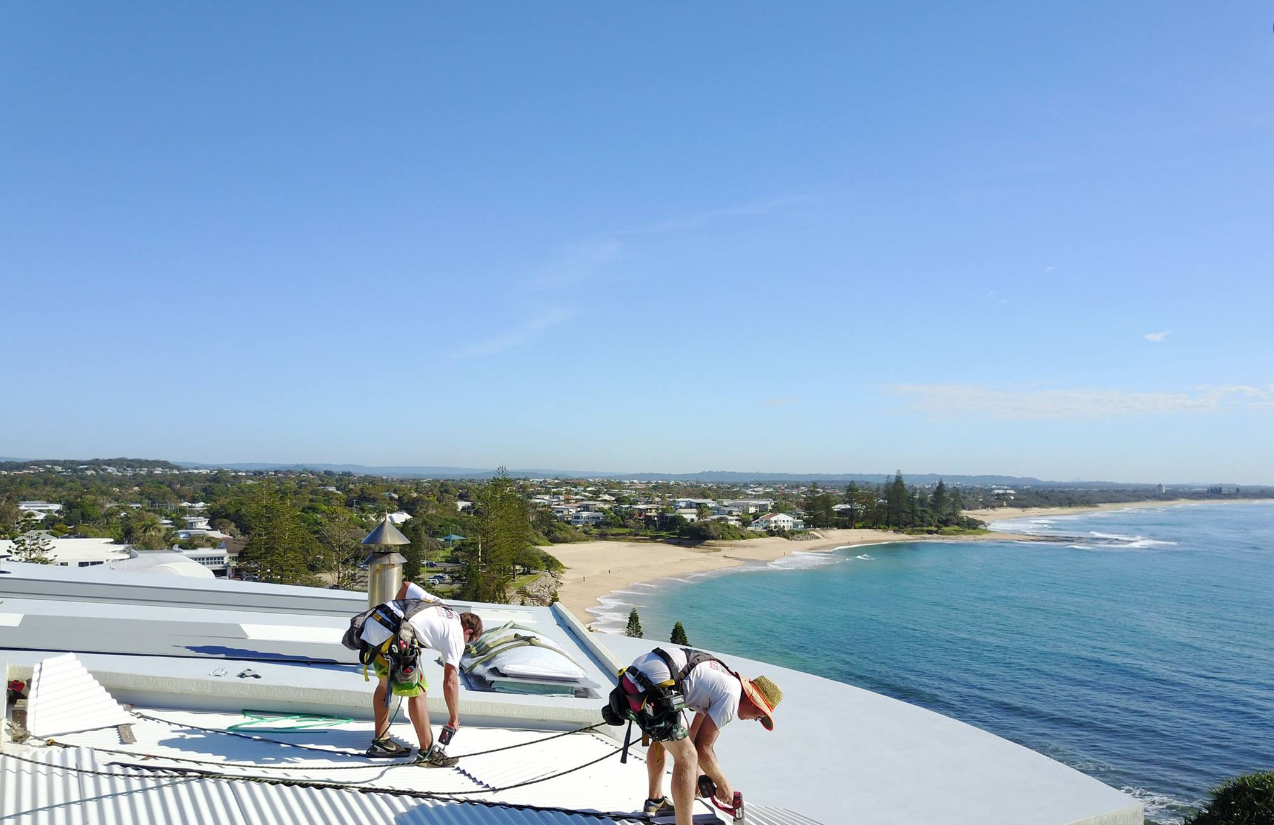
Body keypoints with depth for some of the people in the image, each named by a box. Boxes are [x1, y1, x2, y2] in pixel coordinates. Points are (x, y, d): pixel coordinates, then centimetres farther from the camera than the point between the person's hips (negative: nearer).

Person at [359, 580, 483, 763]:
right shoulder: (456, 635, 7)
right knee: (416, 690, 5)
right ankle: (427, 751, 13)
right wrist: (454, 719, 14)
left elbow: (405, 585, 31)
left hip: (370, 624, 9)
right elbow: (450, 681, 5)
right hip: (390, 636, -8)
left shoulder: (437, 603, 26)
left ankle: (380, 741, 35)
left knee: (385, 683, 24)